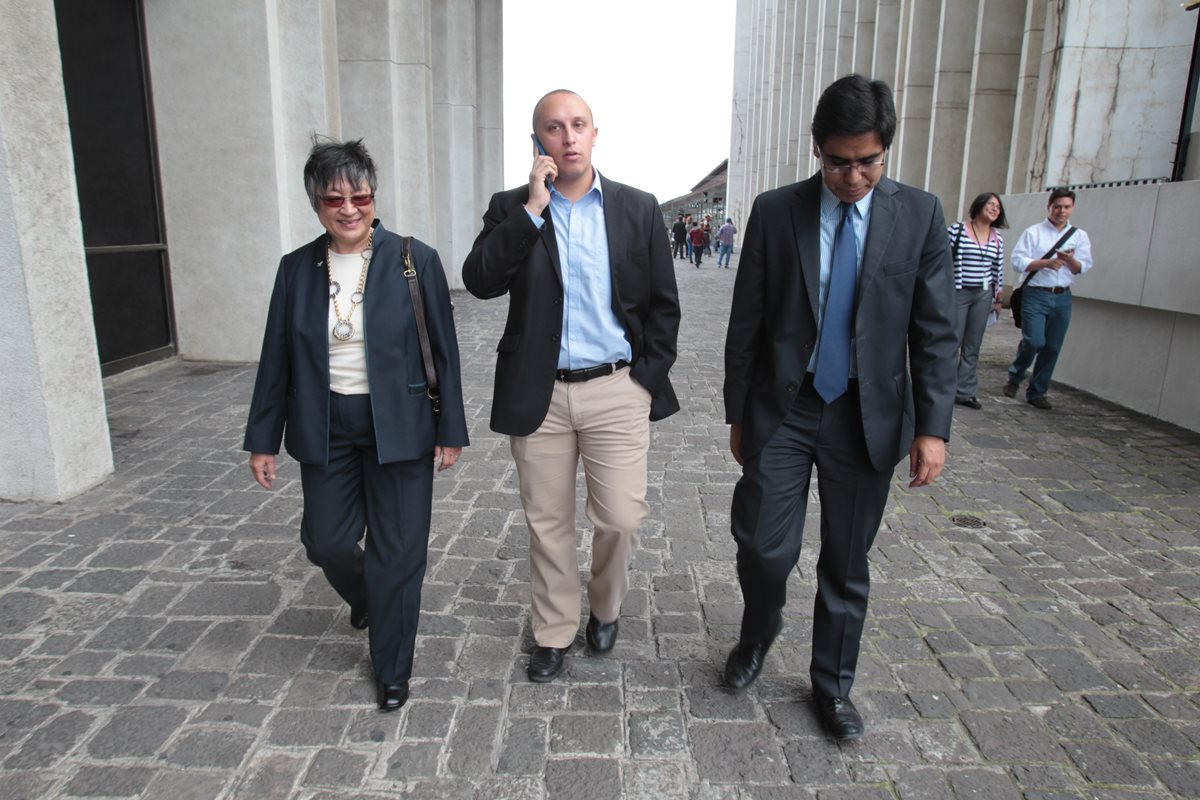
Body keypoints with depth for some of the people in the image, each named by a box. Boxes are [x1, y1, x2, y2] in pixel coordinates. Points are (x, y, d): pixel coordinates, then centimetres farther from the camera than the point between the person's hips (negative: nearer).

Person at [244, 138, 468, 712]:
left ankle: (392, 670, 28)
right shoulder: (296, 268, 2)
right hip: (326, 429, 3)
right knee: (326, 543, 10)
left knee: (397, 551, 5)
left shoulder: (415, 260, -8)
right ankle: (365, 597, 47)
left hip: (398, 427, -3)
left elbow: (443, 351, -4)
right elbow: (277, 359, 6)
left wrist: (451, 430, -4)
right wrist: (263, 439, 7)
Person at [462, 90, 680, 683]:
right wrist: (531, 209, -16)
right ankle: (553, 633, 32)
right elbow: (479, 281, -13)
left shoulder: (638, 210, 3)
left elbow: (663, 304, 6)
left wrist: (649, 376, -1)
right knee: (547, 522, 11)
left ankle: (605, 607, 33)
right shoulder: (511, 209, 3)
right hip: (538, 393, 1)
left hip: (617, 390, 0)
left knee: (621, 518, 1)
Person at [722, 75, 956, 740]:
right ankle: (758, 633, 30)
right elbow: (746, 321, 2)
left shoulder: (919, 215, 0)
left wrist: (932, 427, -6)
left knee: (847, 564, 11)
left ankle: (832, 684, 33)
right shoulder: (774, 212, -2)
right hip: (782, 411, 0)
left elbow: (935, 330, 0)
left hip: (868, 417, 1)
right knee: (765, 547, -5)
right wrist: (737, 412, 3)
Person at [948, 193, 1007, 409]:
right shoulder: (957, 229, -5)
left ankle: (964, 392, 14)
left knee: (972, 347, 7)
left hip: (983, 295, 5)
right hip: (958, 292, -5)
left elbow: (997, 269, 14)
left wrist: (997, 297, 15)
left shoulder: (997, 238, 9)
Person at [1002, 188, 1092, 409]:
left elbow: (1082, 268, 6)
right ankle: (1014, 378, 10)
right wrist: (1046, 262, -18)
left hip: (1063, 297, 4)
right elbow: (1018, 261, -7)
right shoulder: (1033, 232, 3)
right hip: (1036, 295, -4)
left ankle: (1037, 392, 15)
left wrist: (1069, 260, -15)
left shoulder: (1080, 236, 12)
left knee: (1052, 348, 4)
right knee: (1034, 341, -16)